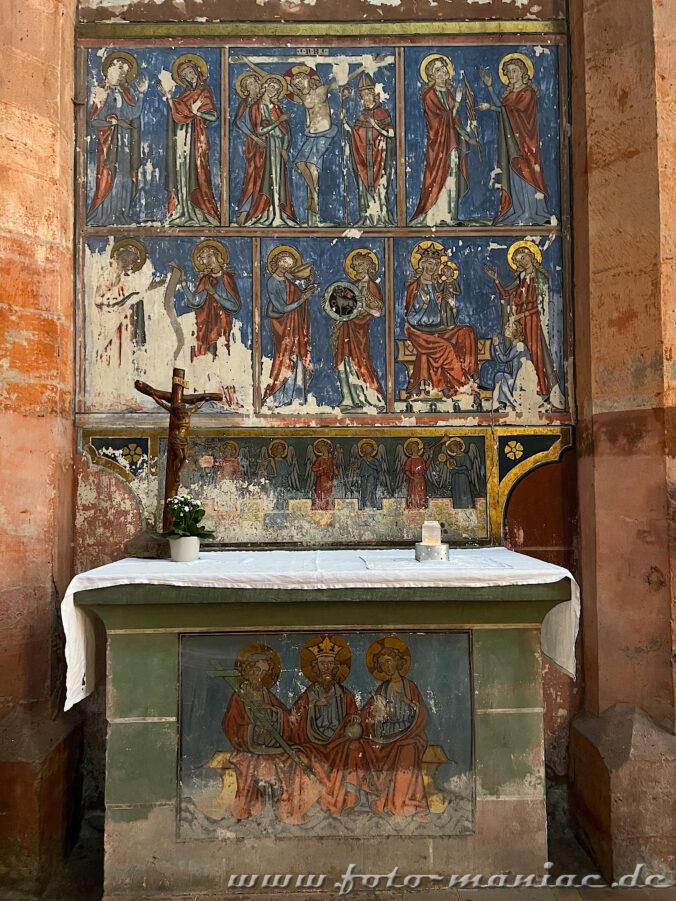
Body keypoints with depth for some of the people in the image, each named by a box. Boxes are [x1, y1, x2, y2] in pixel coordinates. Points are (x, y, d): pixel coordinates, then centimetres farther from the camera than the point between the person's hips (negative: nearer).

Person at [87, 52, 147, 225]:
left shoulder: (127, 92, 14)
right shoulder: (101, 92, 2)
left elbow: (134, 113, -1)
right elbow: (94, 118, -4)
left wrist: (141, 93, -5)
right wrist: (114, 121, -13)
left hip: (126, 142, 5)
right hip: (109, 141, -5)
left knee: (125, 176, 4)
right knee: (108, 177, -8)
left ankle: (120, 214, 10)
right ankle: (103, 216, -4)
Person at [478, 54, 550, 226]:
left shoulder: (528, 92, -3)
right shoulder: (508, 92, 17)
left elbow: (508, 107, -13)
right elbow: (500, 106, 0)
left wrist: (490, 107, -8)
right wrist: (490, 86, -5)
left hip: (524, 138, -6)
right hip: (511, 139, 6)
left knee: (526, 172, -9)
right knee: (514, 173, 2)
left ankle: (530, 214, -8)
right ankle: (518, 213, 5)